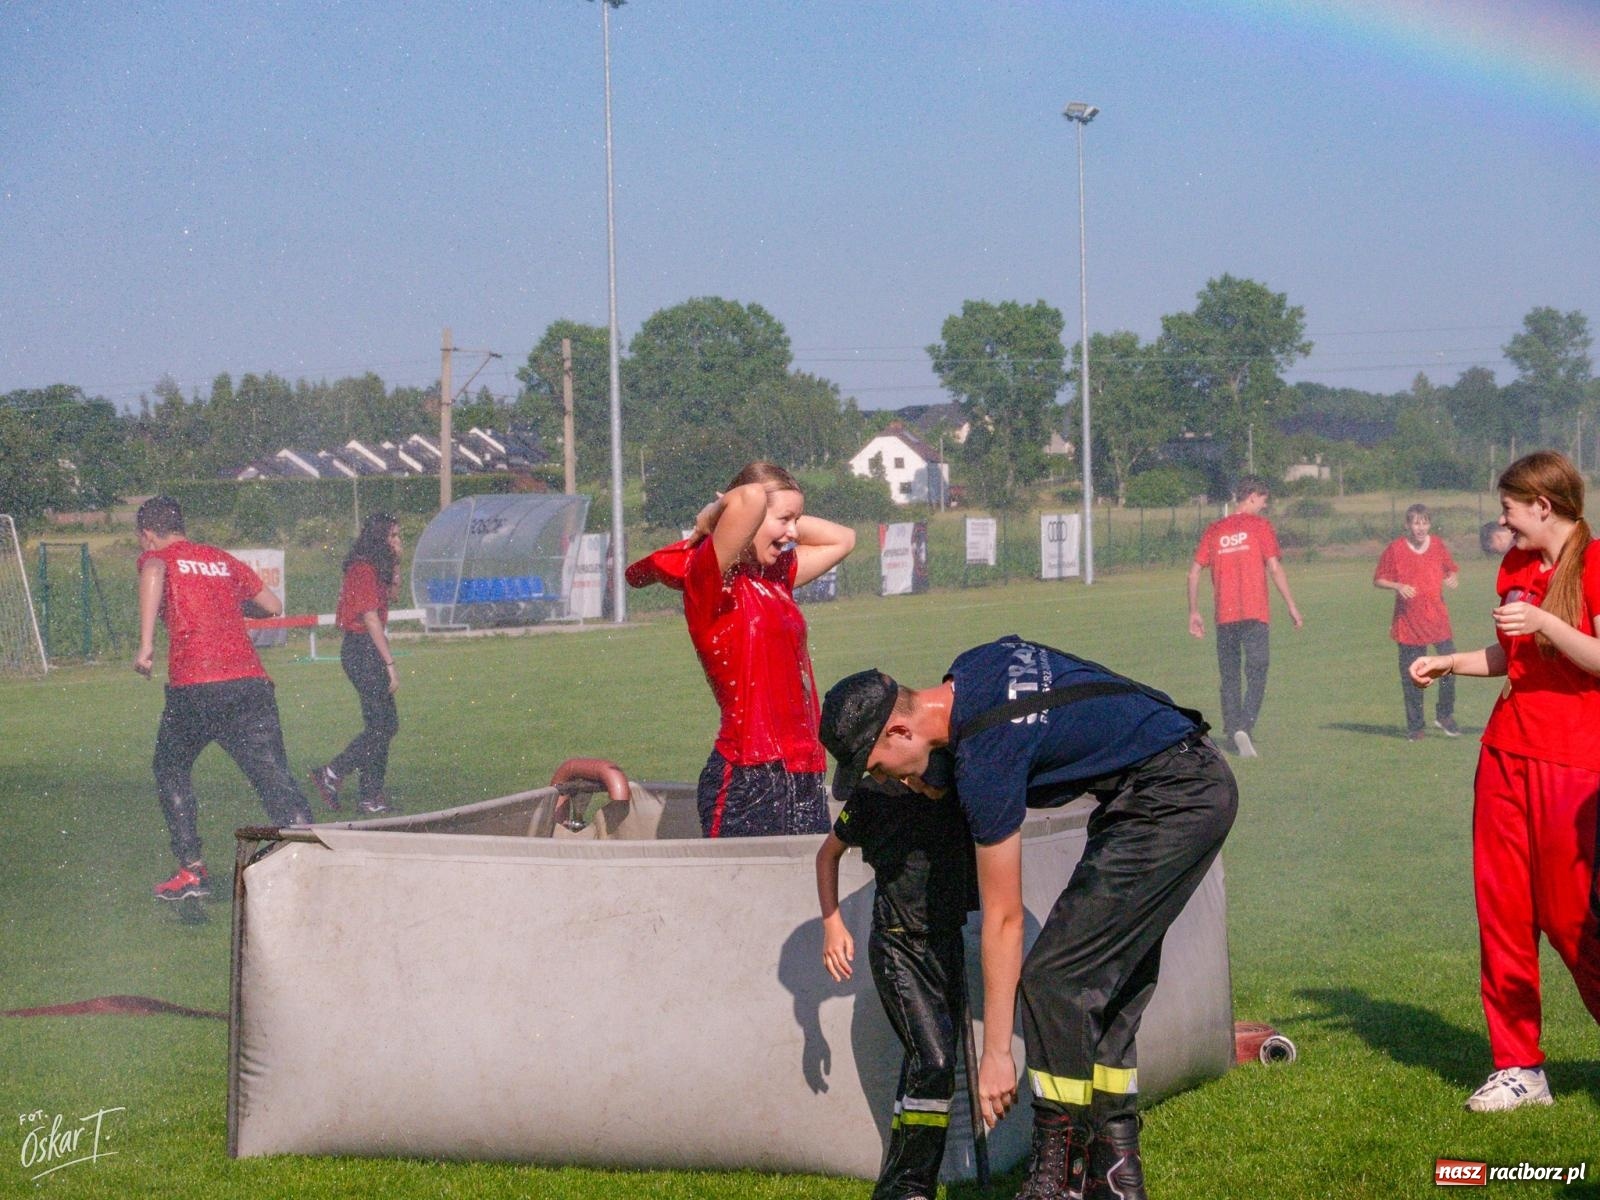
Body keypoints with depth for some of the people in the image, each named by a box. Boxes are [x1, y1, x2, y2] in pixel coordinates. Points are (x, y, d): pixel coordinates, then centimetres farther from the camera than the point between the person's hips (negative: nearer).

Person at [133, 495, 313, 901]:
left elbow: (153, 574, -17)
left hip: (193, 688, -3)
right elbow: (273, 606, 28)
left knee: (171, 772, 21)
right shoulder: (222, 560, 22)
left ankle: (192, 870, 18)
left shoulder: (158, 557, 9)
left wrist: (146, 644, -22)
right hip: (251, 682, 3)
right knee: (276, 780, -4)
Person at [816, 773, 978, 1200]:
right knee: (933, 1060, -17)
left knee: (931, 1067, 7)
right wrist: (832, 925, 3)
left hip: (949, 941, 5)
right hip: (898, 945, -5)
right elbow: (828, 854, 8)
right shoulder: (876, 793, -8)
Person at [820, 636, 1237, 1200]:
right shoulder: (971, 666, 3)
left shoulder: (985, 762, -21)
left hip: (1169, 802, -11)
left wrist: (996, 1052, -9)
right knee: (1109, 984, 12)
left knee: (1053, 978, -11)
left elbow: (1003, 918, -15)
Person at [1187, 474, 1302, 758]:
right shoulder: (1260, 525, 0)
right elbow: (1274, 568, -6)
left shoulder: (1214, 529, 12)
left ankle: (1232, 730, 11)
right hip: (1254, 614, -4)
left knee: (1229, 676, 12)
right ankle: (1244, 728, -21)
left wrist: (1194, 612, 15)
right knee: (1256, 674, -4)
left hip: (1224, 616, 4)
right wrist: (1291, 606, -2)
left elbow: (1194, 572, 9)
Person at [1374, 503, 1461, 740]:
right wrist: (1397, 586, -17)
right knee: (1411, 675, 3)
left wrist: (1453, 576, -5)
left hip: (1437, 617, 2)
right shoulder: (1394, 549, -4)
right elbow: (1378, 580, 1)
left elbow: (1453, 569, 19)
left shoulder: (1438, 545, 5)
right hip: (1409, 621, -2)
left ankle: (1445, 715, 9)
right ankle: (1414, 726, 13)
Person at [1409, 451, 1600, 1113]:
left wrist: (1543, 621, -26)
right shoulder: (1516, 566, 13)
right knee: (1502, 910, 5)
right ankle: (1518, 1066, 11)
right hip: (1506, 753, 7)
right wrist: (1447, 662, 13)